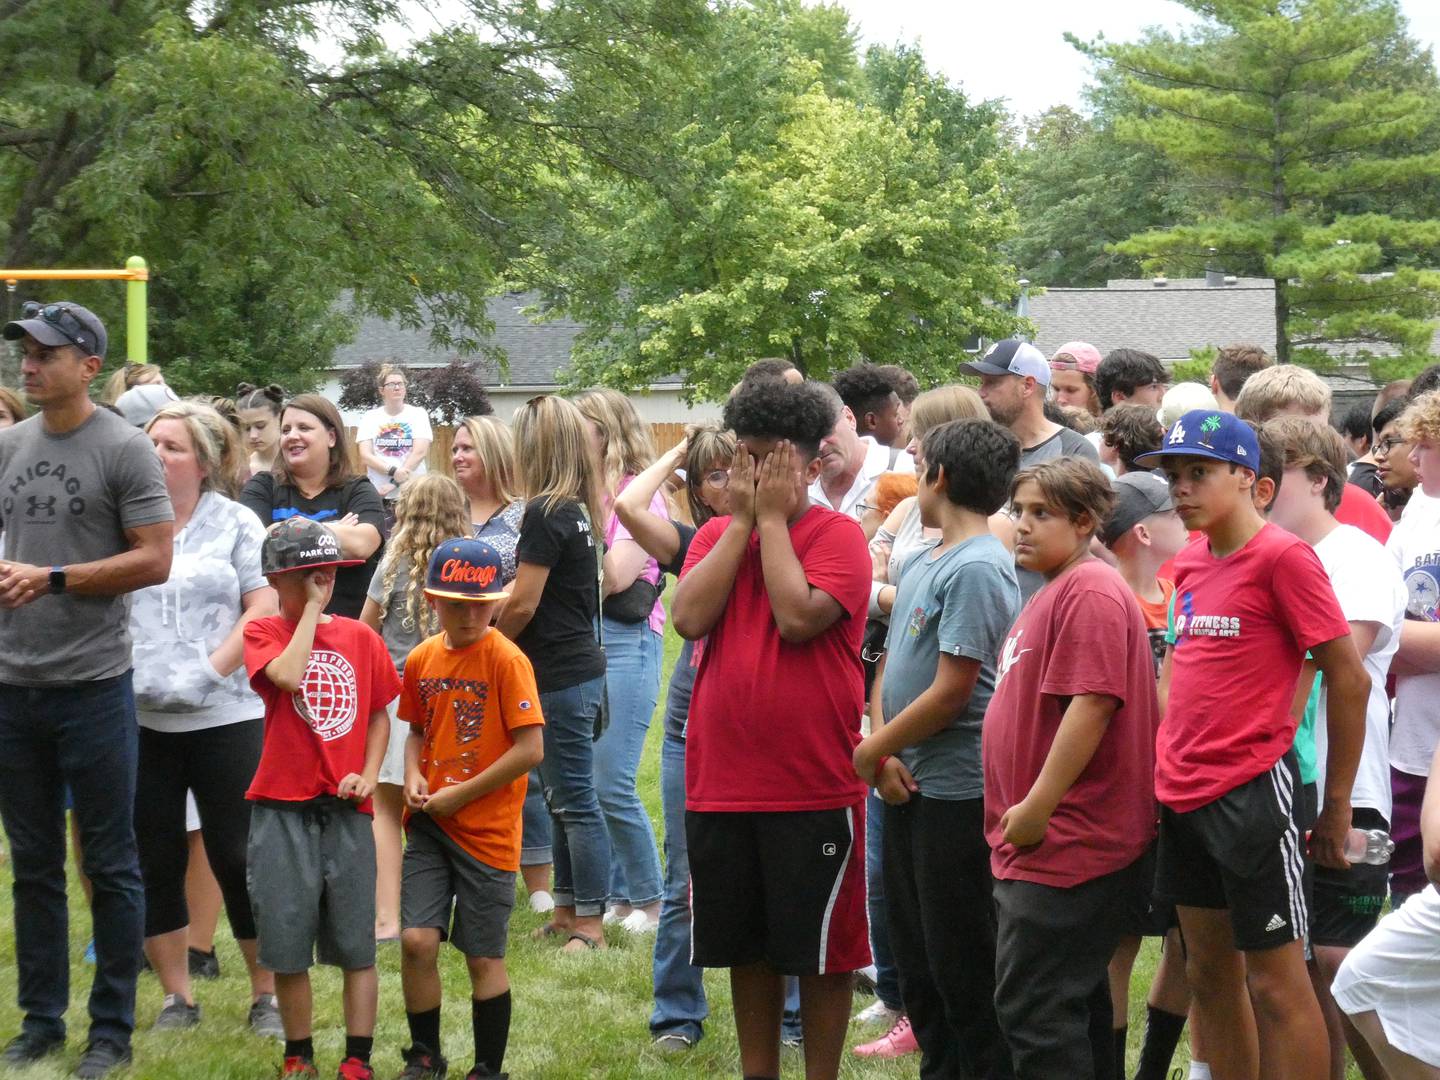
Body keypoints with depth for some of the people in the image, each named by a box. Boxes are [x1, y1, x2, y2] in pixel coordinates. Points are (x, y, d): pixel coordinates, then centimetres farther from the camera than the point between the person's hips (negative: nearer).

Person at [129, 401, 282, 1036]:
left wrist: (212, 670, -14)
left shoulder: (235, 524, 2)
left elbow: (265, 608, -4)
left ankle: (267, 996, 14)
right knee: (155, 861, 7)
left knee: (236, 857, 2)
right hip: (140, 719, 2)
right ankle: (176, 998, 19)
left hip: (223, 718, -2)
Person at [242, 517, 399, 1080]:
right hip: (282, 809, -2)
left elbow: (378, 714, 14)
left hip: (346, 811, 2)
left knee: (356, 945, 2)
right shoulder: (263, 633, -1)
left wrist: (368, 774, -1)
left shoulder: (361, 638, 8)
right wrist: (310, 611, -11)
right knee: (286, 944, 3)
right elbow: (288, 676, -22)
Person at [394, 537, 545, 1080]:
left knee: (483, 958, 3)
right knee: (417, 939, -6)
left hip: (488, 828, -4)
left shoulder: (507, 660, -12)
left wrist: (460, 794, -14)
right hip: (430, 826, 4)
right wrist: (413, 776, -1)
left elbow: (530, 749, -16)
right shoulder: (422, 659, 5)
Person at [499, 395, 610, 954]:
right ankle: (568, 911, 22)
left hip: (561, 675, -9)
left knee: (574, 801, -4)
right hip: (580, 664, 9)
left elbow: (523, 603, -16)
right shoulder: (578, 510, 11)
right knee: (564, 798, 15)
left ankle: (589, 923, 0)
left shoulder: (545, 513, -16)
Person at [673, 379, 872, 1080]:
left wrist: (773, 516, -12)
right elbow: (689, 617, -8)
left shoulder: (837, 536, -5)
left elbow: (798, 617, -21)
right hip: (722, 782, 5)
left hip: (815, 788, -5)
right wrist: (741, 519, -6)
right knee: (747, 945, 14)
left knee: (821, 949, 4)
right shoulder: (716, 535, 10)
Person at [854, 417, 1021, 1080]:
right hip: (909, 789, 9)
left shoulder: (977, 570, -16)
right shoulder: (918, 563, 11)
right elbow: (891, 665, 14)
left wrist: (870, 752, -9)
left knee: (964, 974, -1)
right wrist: (885, 753, -2)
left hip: (958, 794, -9)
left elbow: (950, 694, -19)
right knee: (917, 967, 16)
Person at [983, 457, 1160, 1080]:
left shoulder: (1090, 591, -15)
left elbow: (1093, 702, -24)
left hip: (1066, 841, -11)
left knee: (1033, 1007, -11)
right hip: (1044, 843, 11)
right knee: (1075, 1003, 15)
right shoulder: (1052, 594, 19)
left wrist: (1036, 808, -22)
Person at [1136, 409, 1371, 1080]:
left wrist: (1336, 805, -8)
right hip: (1185, 795, 8)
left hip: (1252, 791, -8)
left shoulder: (1282, 558, -12)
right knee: (1210, 973, 14)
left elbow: (1349, 679, -11)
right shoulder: (1190, 564, 10)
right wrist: (1170, 764, 14)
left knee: (1275, 981, -4)